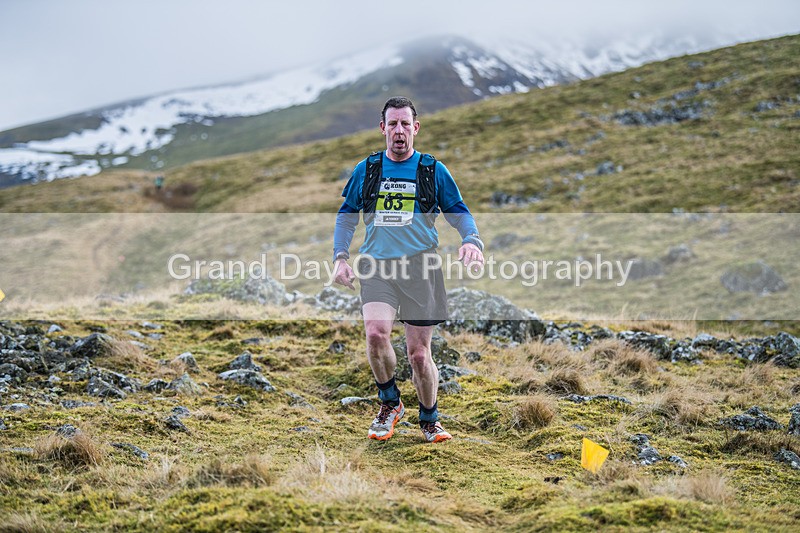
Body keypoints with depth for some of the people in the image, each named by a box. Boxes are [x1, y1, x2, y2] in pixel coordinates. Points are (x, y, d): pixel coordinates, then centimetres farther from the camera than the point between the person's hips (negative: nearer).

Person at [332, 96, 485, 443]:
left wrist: (472, 240, -11)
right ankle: (390, 404, 1)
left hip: (420, 265, 0)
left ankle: (429, 418, 26)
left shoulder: (433, 170, 8)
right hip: (377, 265, 1)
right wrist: (340, 256, 4)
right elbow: (346, 215, 18)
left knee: (419, 353, 1)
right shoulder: (366, 170, 11)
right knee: (376, 332, -24)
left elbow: (458, 212, 11)